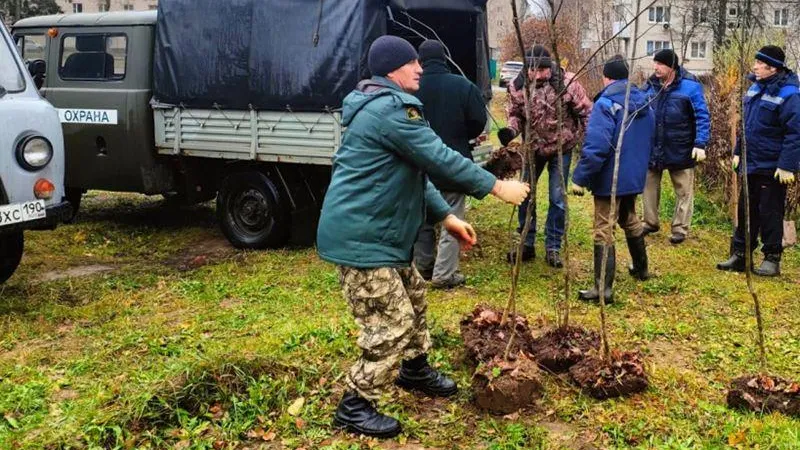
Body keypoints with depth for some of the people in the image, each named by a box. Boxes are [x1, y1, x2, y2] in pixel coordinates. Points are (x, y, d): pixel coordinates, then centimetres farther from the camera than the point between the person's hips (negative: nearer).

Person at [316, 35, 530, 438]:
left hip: (379, 231, 11)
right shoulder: (390, 110, -19)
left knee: (412, 296, 26)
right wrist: (497, 187, -12)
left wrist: (446, 216, 15)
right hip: (361, 237, -11)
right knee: (392, 325, -6)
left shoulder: (385, 106, 17)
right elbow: (439, 159, -20)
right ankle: (354, 406, 7)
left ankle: (416, 370, 45)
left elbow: (417, 171, 19)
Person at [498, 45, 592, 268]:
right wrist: (511, 130, -22)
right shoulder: (518, 86, -16)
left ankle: (553, 248, 16)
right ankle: (526, 244, 25)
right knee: (524, 195, 9)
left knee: (557, 199, 3)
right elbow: (515, 115, -2)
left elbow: (586, 112, -14)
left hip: (561, 148, -3)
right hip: (533, 147, 3)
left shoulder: (567, 82, -23)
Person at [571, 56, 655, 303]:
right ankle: (641, 268, 42)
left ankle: (604, 288, -4)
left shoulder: (606, 104, -18)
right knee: (630, 220, 27)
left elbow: (596, 146, -26)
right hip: (635, 177, 8)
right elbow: (649, 141, 18)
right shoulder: (644, 103, 8)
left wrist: (580, 177, -20)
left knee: (604, 230, -4)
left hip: (610, 180, -8)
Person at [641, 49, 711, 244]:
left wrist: (700, 144, -17)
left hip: (680, 149, -4)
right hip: (652, 148, 4)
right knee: (649, 186, 12)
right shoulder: (651, 85, 2)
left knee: (684, 191, 5)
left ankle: (680, 228, 15)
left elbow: (702, 117, -10)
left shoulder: (690, 86, -12)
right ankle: (650, 222, 26)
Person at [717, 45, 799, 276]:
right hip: (750, 164, 8)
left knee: (770, 213, 2)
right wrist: (738, 151, 17)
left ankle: (772, 259, 13)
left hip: (772, 168, -7)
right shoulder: (755, 88, 9)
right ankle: (739, 254, 22)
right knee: (746, 210, 13)